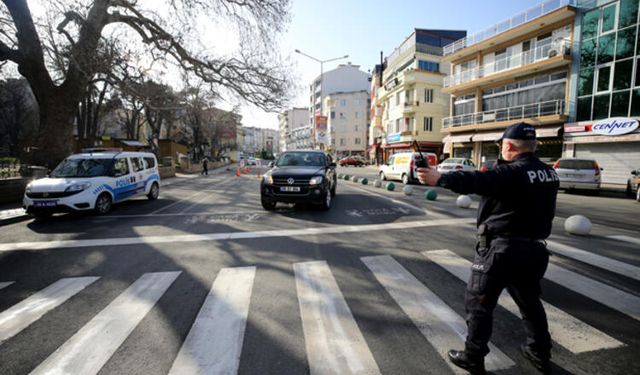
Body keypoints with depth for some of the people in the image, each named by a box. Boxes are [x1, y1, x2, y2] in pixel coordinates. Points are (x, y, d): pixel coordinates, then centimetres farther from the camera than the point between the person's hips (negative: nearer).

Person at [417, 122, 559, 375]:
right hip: (534, 248, 8)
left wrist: (441, 179, -41)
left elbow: (476, 181, -34)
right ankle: (541, 354, 38)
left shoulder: (512, 172, -18)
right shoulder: (549, 173, 7)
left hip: (501, 248, -8)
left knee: (479, 302, 5)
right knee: (529, 301, 25)